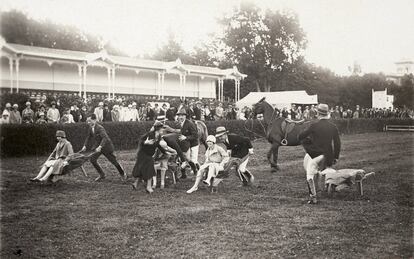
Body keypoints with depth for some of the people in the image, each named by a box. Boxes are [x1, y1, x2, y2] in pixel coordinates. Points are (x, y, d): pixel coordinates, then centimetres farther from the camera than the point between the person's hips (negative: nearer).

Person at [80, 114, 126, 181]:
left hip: (106, 146, -7)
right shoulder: (90, 128, -3)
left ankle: (123, 174, 25)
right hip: (97, 147, 7)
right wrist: (85, 146, 2)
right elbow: (88, 137, 12)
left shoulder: (99, 128, -27)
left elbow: (105, 138, -38)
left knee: (113, 161, 4)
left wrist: (100, 147, -48)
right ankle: (102, 175, 8)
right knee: (93, 159, -6)